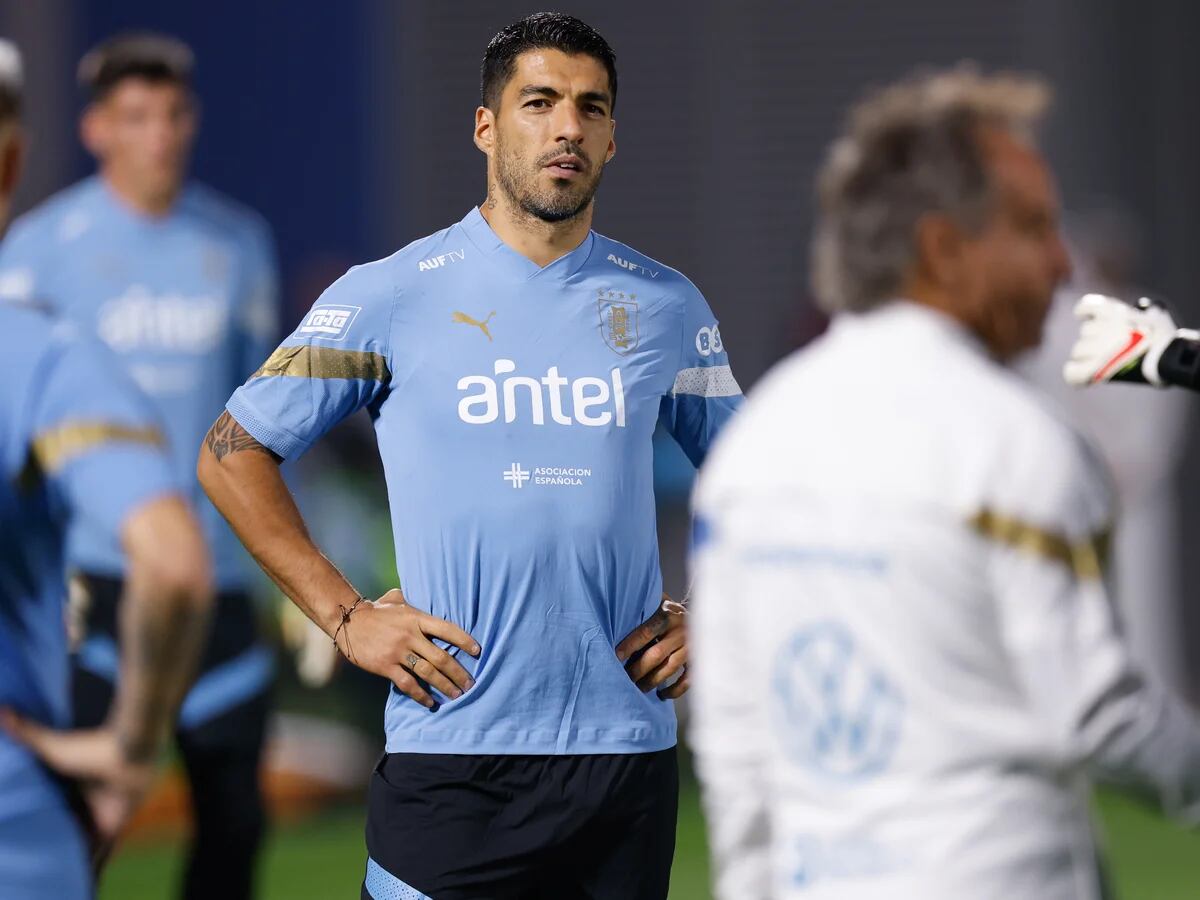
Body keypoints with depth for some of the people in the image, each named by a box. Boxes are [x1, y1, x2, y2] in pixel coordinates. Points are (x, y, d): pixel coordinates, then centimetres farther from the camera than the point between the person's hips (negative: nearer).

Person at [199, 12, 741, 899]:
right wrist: (344, 616, -3)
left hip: (629, 751, 3)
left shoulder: (666, 305, 9)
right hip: (451, 752, -3)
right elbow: (233, 452, 3)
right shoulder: (391, 296, 0)